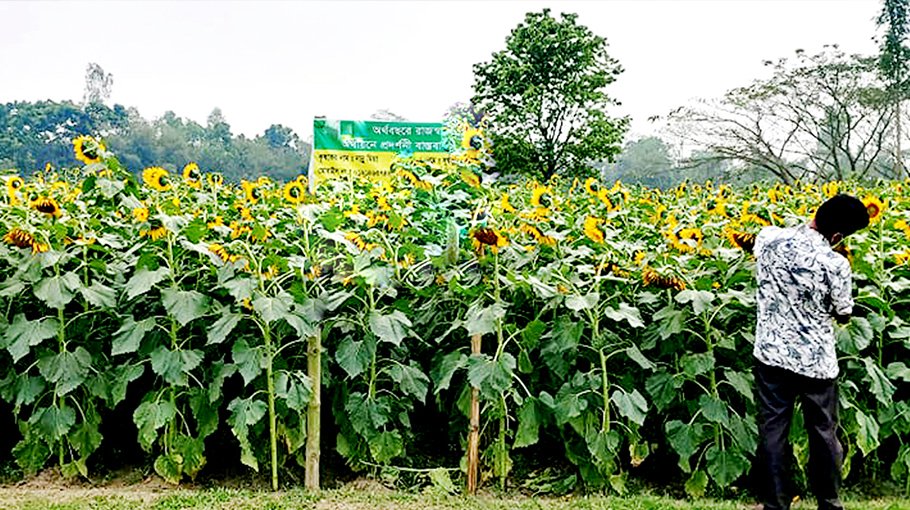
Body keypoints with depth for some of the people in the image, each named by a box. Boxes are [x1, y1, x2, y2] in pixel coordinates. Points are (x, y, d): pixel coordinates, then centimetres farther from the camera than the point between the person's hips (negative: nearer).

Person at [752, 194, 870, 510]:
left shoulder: (769, 239, -9)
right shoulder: (836, 265, -17)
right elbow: (844, 315, -3)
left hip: (772, 356, 2)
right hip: (816, 363, -2)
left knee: (772, 432, 10)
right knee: (824, 433, 16)